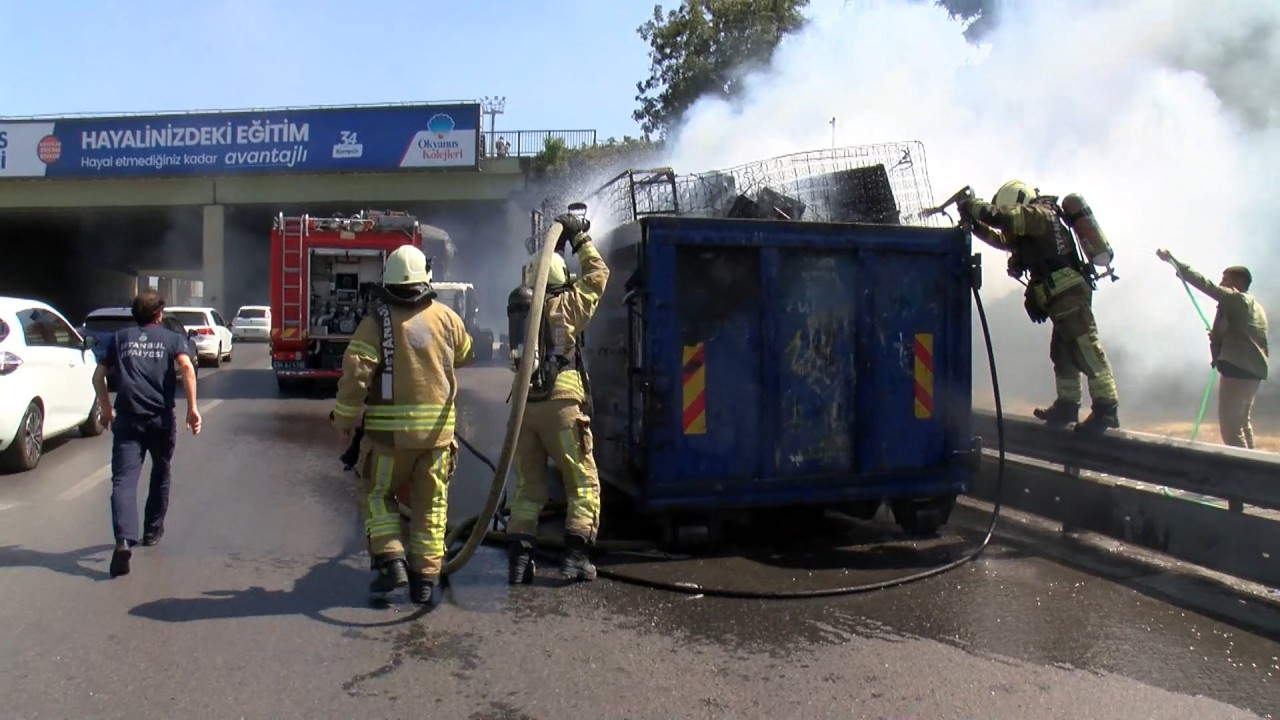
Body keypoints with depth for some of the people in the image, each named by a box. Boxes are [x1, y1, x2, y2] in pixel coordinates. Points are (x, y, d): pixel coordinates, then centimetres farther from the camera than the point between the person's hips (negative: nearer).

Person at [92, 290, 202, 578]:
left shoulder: (119, 338, 14)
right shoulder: (172, 338, 8)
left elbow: (98, 376, 14)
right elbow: (186, 367, -10)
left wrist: (106, 409, 26)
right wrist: (192, 408, -11)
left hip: (127, 419, 0)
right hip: (161, 418, 0)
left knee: (123, 479, -7)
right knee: (160, 473, 21)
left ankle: (124, 540, -26)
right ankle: (152, 530, 32)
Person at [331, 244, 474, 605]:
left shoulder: (377, 321, -7)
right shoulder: (446, 317, 2)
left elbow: (355, 373, -13)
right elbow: (464, 355, 19)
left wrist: (344, 418, -2)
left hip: (389, 429, -2)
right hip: (437, 428, 3)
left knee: (377, 494, 16)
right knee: (431, 504, 11)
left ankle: (391, 559, 3)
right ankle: (426, 578, 12)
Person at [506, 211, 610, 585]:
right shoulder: (567, 305, -2)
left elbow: (532, 281, 31)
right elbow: (597, 274, 11)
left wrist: (555, 244, 35)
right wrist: (581, 238, 20)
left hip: (524, 407, 5)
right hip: (561, 405, -4)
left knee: (528, 487, 13)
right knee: (583, 483, 6)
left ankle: (519, 558, 8)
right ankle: (576, 556, -1)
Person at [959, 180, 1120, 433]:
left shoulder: (1039, 214, -8)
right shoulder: (1030, 230, 22)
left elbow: (1000, 216, -20)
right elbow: (1004, 240, 32)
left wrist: (970, 206, -7)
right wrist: (976, 226, 18)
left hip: (1069, 294, -11)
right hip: (1064, 297, 11)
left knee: (1086, 350, -12)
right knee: (1062, 353, 15)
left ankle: (1106, 407, -13)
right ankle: (1067, 405, 24)